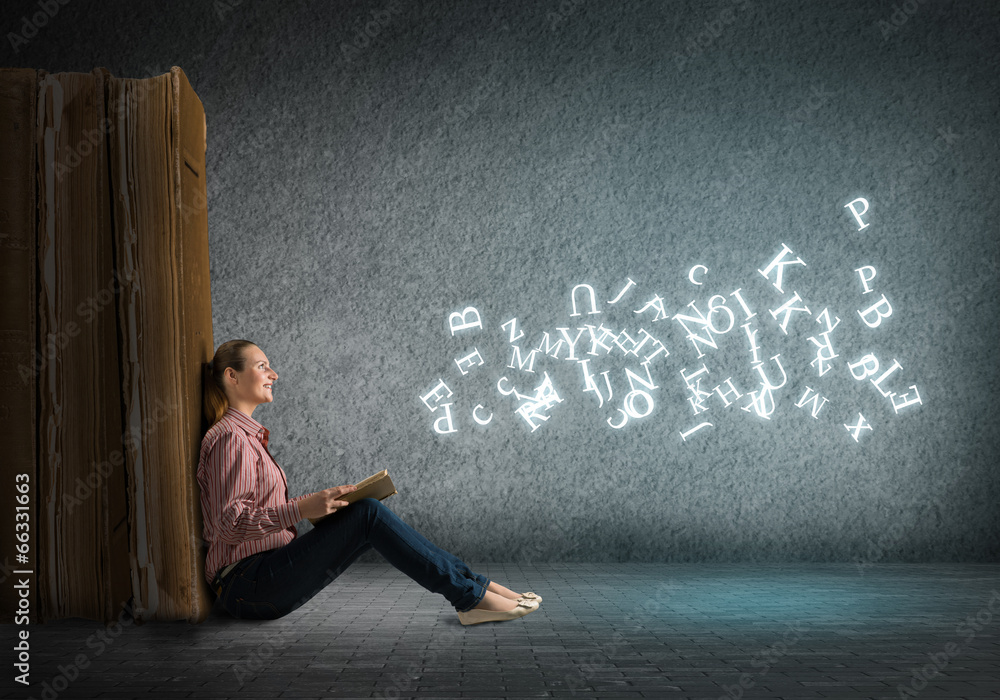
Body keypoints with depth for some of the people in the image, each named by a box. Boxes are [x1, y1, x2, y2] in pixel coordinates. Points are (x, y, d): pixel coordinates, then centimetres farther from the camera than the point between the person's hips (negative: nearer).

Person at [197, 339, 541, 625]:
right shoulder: (230, 437, -13)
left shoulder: (247, 434, 18)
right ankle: (470, 596, -17)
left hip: (267, 570, 9)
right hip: (247, 584, -9)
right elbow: (229, 522, -20)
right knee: (368, 514, -20)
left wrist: (317, 503, 10)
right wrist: (302, 508, -27)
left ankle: (473, 584, -6)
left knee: (368, 514, -3)